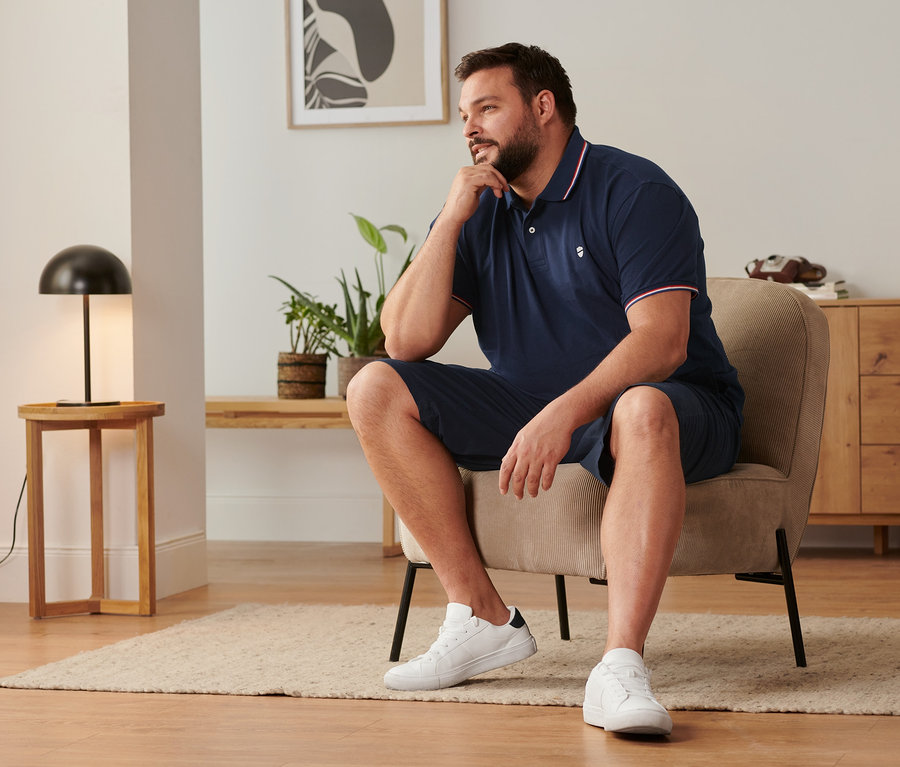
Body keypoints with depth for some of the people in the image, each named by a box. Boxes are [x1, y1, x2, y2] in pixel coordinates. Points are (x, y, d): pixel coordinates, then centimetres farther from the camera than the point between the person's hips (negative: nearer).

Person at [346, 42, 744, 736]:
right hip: (530, 408, 6)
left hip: (677, 409, -6)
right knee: (376, 391, -11)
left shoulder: (633, 192, -10)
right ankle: (483, 618, -17)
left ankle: (620, 663, -51)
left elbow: (662, 342, -23)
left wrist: (562, 414, -36)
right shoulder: (481, 214, 9)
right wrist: (450, 221, -9)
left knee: (643, 411, -41)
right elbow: (406, 341, -1)